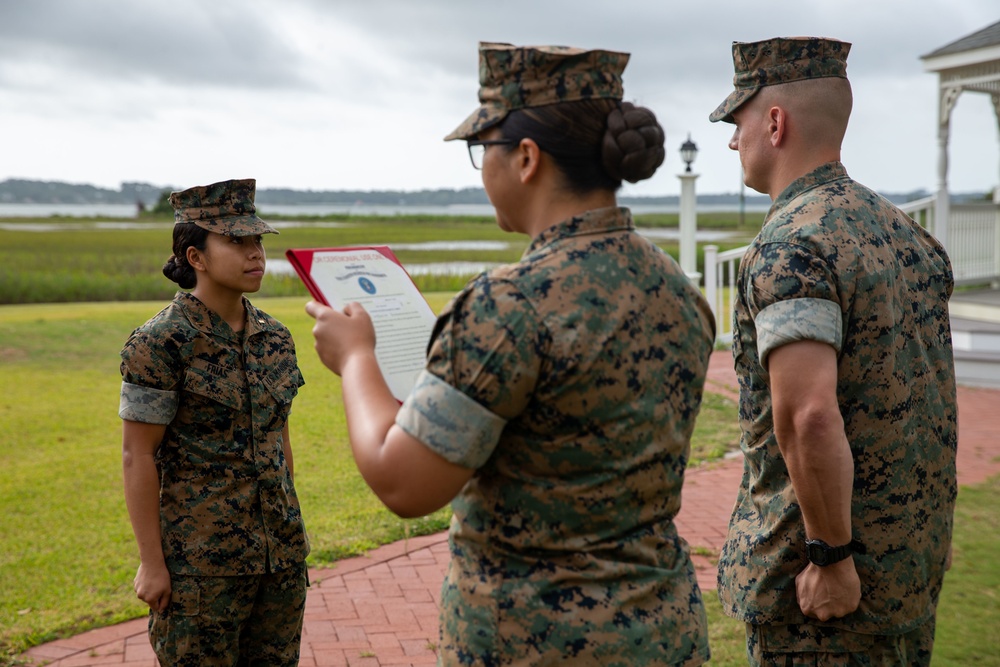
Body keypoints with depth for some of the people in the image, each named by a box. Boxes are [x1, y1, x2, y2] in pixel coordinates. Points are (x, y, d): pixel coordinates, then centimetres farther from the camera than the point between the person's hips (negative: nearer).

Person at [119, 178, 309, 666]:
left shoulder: (275, 338, 5)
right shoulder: (161, 343, -14)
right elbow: (137, 456, -13)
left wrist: (289, 531, 16)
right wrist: (151, 561, -13)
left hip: (279, 552, 6)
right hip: (201, 558, -6)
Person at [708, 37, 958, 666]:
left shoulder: (789, 248, -18)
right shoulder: (907, 232, 9)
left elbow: (807, 415, -30)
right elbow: (937, 397, 15)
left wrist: (832, 558, -20)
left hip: (814, 573, -8)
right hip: (917, 556, 9)